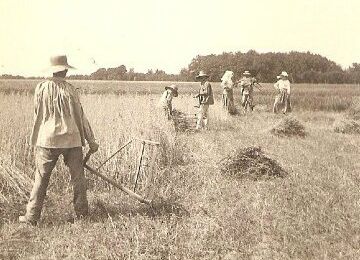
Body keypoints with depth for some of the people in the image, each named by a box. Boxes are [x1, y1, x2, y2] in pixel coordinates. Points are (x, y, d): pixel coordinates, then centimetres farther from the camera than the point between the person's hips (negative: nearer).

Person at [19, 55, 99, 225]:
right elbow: (81, 117, 1)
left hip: (47, 139, 1)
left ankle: (32, 217, 10)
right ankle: (82, 213, 17)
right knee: (78, 178, 10)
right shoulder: (70, 90, -4)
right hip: (72, 139, -1)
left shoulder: (41, 88, -1)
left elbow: (38, 116, 7)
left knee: (41, 179, 6)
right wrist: (91, 141, 8)